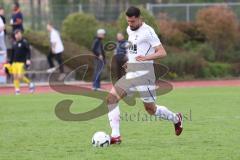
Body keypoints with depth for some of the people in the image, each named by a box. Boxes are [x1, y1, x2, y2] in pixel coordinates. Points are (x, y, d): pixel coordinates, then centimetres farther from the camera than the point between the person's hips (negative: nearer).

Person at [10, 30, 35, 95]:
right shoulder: (15, 43, 14)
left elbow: (28, 51, -9)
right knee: (15, 76, 0)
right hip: (15, 62, 6)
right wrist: (10, 63, 21)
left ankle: (30, 84, 8)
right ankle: (17, 90, 7)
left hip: (21, 62, -6)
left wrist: (28, 59, -22)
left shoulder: (24, 42, -5)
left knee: (20, 76, -14)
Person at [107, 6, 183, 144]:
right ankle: (116, 136, -13)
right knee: (111, 98, -10)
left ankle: (176, 119, 30)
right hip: (130, 74, 8)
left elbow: (162, 53, -16)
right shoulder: (129, 30, 13)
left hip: (143, 74, -8)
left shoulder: (147, 31, -12)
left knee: (151, 109, 2)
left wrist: (146, 57, -31)